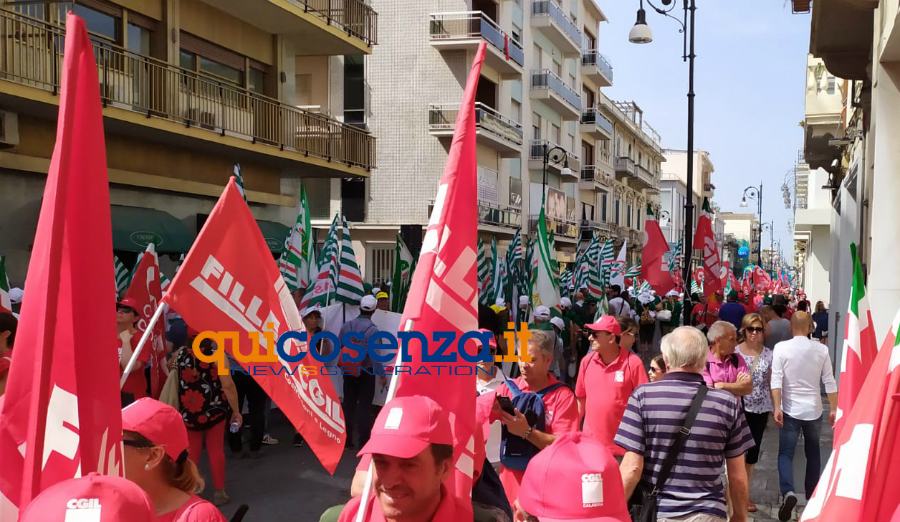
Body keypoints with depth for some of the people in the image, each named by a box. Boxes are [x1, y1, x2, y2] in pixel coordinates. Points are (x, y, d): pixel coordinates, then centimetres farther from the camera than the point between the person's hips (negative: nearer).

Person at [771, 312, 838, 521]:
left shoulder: (781, 347, -9)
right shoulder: (821, 349, -2)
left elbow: (776, 380, -14)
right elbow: (829, 382, 0)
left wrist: (777, 408, -12)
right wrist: (834, 409, 7)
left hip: (790, 410, -2)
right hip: (814, 410, 2)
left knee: (786, 454, 1)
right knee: (813, 453, 19)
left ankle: (788, 492, -22)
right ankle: (812, 495, 28)